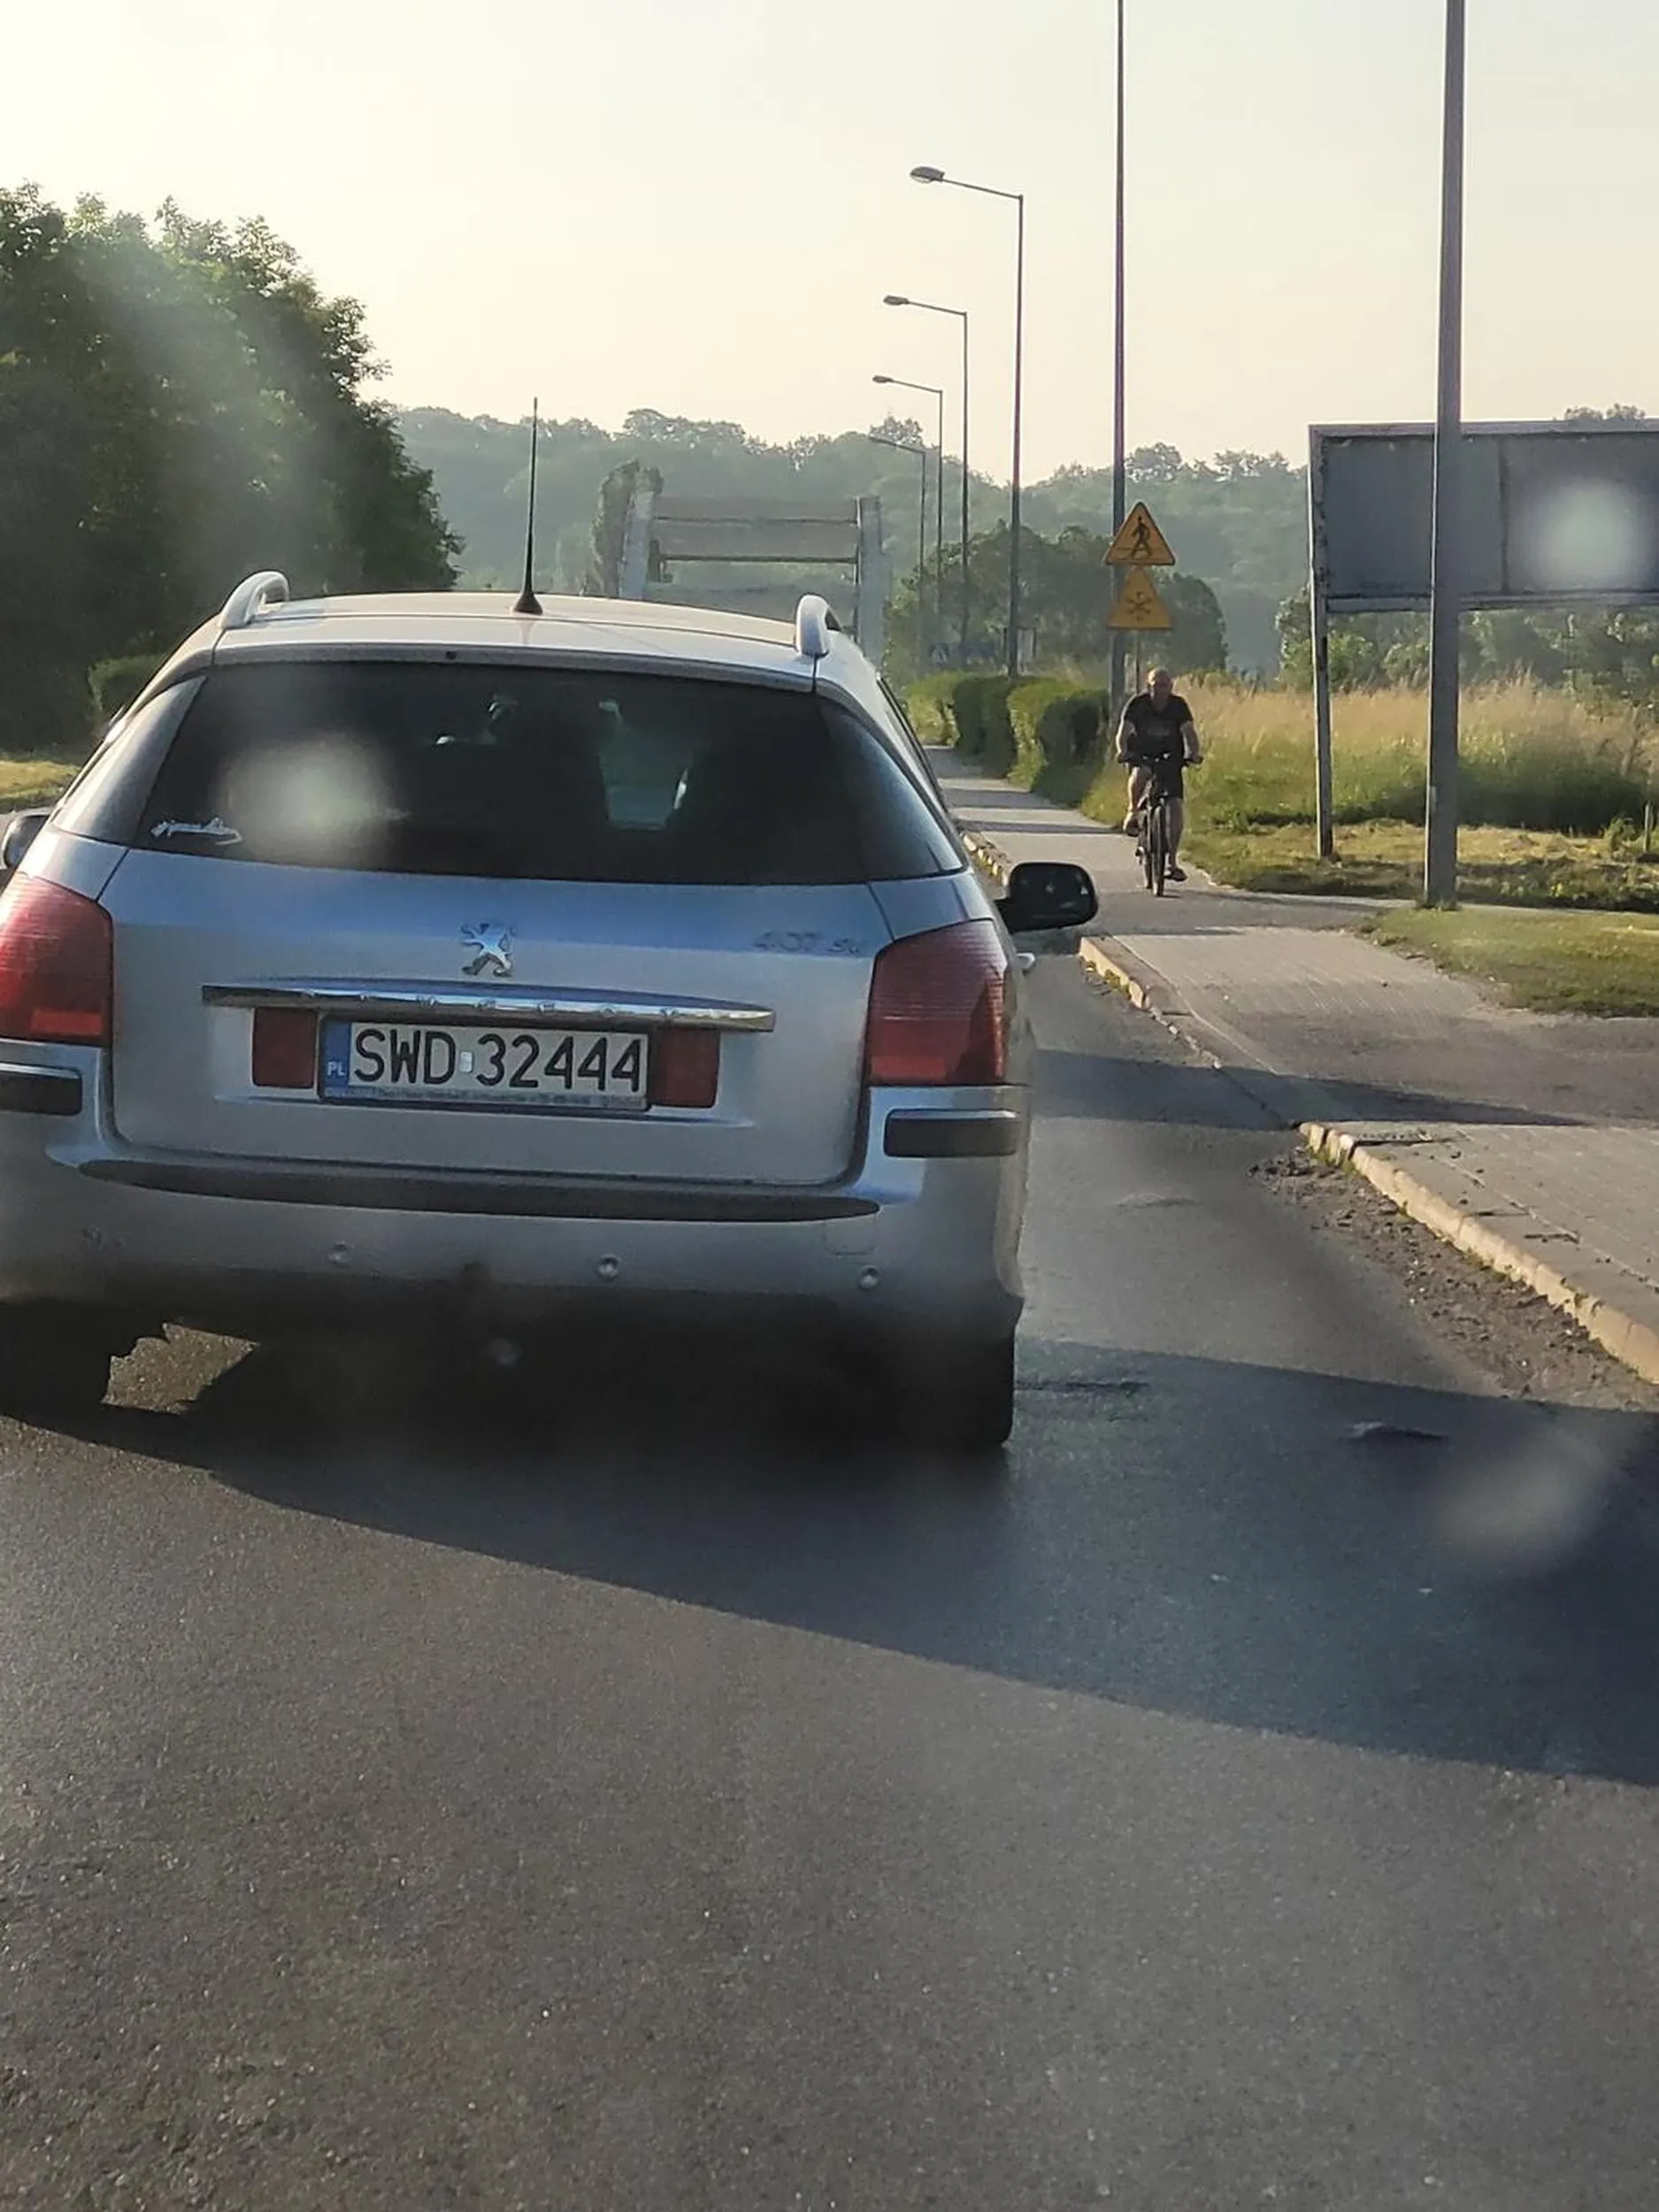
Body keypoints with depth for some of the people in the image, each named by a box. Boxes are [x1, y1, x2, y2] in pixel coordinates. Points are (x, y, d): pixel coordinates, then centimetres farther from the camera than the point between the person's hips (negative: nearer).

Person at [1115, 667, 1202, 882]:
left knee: (1177, 808, -9)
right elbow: (1123, 732, -20)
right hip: (1141, 754, -1)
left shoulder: (1178, 705, -11)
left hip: (1170, 757, 1)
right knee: (1140, 775, -38)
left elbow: (1189, 732, -18)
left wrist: (1193, 753, -37)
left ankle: (1173, 861, 2)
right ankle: (1133, 813, -11)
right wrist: (1123, 751, -40)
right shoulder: (1138, 703, -14)